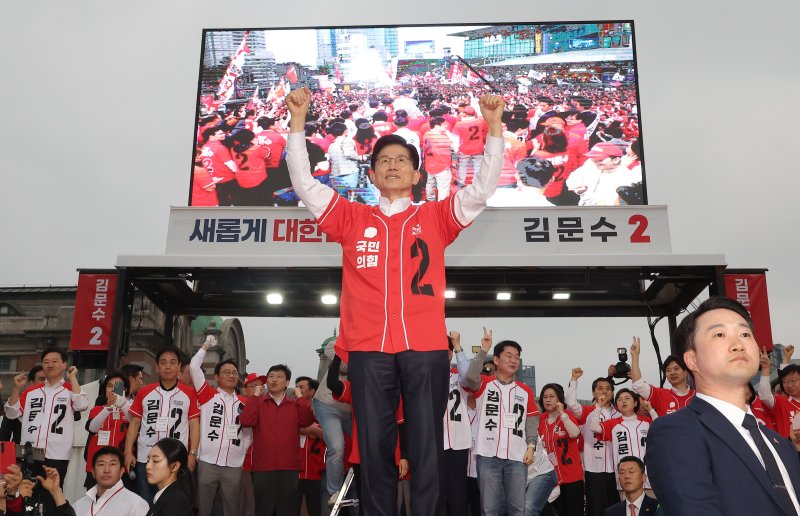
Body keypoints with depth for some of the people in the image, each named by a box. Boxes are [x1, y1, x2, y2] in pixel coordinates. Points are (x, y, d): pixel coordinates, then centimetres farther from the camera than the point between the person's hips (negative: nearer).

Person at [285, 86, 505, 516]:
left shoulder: (435, 217, 13)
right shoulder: (352, 219, 15)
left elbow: (483, 188, 5)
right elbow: (305, 185, 9)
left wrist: (494, 128, -4)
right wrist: (297, 123, 2)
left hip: (426, 349, 0)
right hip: (368, 350, 1)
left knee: (427, 449, 2)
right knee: (374, 448, 5)